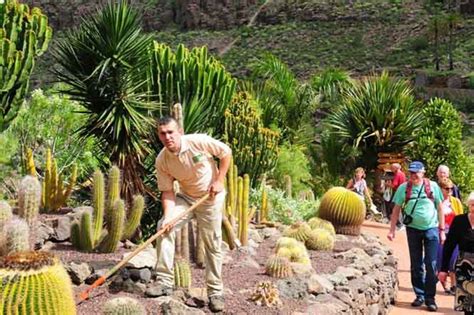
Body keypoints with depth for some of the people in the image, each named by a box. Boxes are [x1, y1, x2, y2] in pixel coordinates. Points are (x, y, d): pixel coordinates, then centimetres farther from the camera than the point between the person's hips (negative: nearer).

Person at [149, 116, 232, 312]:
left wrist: (219, 180, -14)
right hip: (186, 197, 3)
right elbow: (167, 191, -10)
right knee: (164, 226, -17)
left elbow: (226, 152, -11)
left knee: (212, 245, 0)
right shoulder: (162, 161, -14)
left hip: (210, 198, -3)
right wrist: (168, 215, -25)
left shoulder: (199, 142, -23)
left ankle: (215, 292, 13)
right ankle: (164, 282, -11)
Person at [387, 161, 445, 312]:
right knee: (416, 265, 9)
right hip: (413, 229, 1)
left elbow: (440, 208, 2)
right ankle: (420, 295, 20)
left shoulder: (433, 186, -5)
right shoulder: (404, 188, -4)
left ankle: (430, 298, 8)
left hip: (431, 229, -1)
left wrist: (442, 230, 0)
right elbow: (396, 210, 2)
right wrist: (392, 230, -3)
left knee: (431, 265, 0)